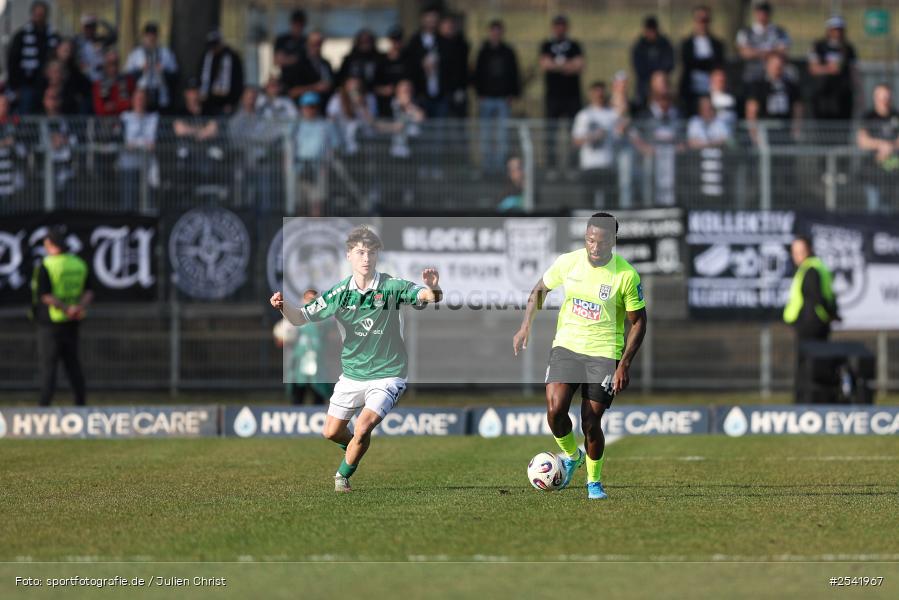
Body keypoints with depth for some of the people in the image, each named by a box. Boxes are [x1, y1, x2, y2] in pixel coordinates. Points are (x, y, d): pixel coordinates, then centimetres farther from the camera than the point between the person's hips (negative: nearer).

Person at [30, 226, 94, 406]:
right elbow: (89, 292, 5)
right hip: (73, 324, 5)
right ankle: (81, 403, 12)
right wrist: (80, 307, -11)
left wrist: (67, 309, -19)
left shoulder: (44, 266, -11)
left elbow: (45, 296, -18)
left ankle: (44, 406, -4)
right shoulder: (80, 264, 8)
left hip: (50, 323, -5)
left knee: (47, 364, -1)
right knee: (73, 364, 12)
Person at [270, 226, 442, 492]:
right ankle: (355, 448, 44)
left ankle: (344, 475, 6)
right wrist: (284, 306, -25)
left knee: (362, 428, -19)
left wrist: (432, 290, -51)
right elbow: (302, 317, -4)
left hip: (387, 375, -4)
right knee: (332, 432, 10)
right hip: (352, 375, 4)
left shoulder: (391, 287, -14)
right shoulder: (340, 292, -5)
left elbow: (423, 295, -27)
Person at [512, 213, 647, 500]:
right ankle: (571, 455, 15)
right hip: (566, 346, 2)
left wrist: (624, 365, -10)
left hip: (604, 353, -2)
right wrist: (526, 326, 5)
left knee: (591, 423, -2)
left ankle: (594, 481, 23)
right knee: (555, 409, -16)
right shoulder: (568, 262, -5)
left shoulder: (626, 275, -12)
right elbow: (540, 289, 14)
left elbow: (638, 322, -4)